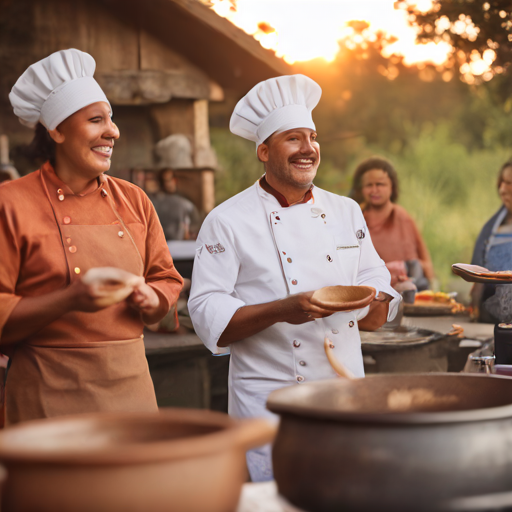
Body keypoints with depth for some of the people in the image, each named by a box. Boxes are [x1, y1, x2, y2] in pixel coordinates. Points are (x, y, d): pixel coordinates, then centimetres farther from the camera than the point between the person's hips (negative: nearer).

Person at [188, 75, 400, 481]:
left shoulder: (347, 212, 12)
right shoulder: (228, 222, -3)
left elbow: (378, 316, 13)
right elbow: (208, 314, -10)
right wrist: (280, 311, -22)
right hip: (269, 409, -4)